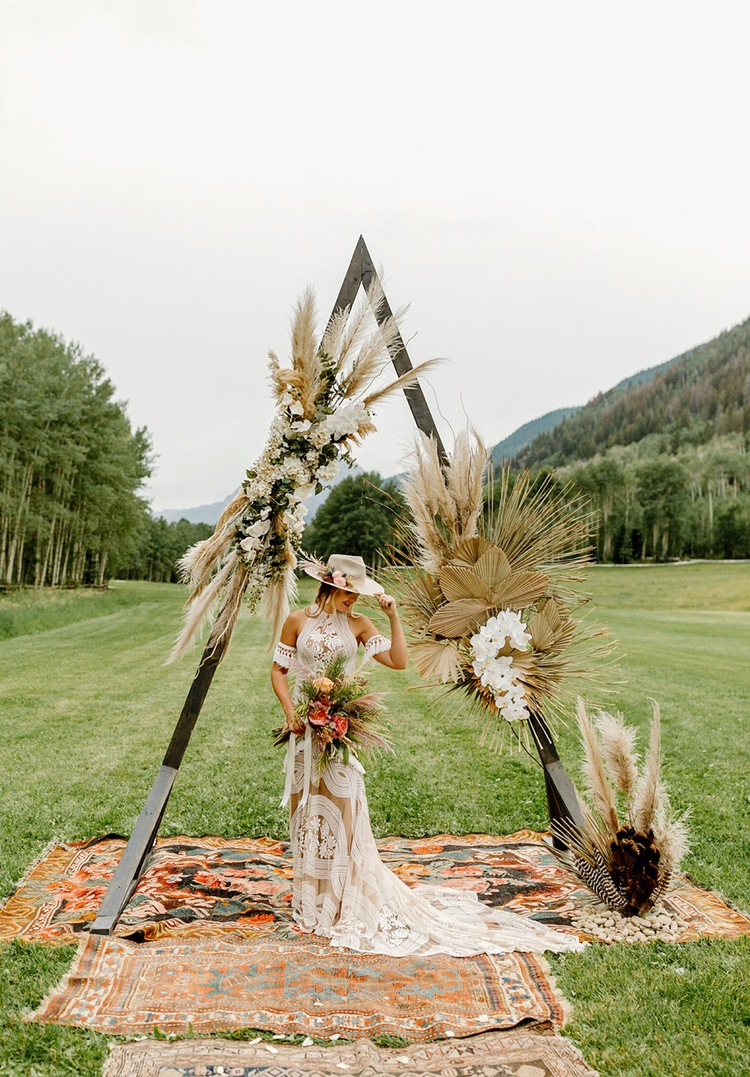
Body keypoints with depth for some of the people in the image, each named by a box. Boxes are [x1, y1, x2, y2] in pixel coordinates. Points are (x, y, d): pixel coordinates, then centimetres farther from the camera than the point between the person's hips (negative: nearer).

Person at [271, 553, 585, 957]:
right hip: (305, 727, 1)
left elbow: (397, 661, -6)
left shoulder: (358, 624, 1)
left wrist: (393, 617, -11)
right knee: (307, 808, 10)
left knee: (341, 809, 1)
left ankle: (345, 902, 14)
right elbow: (278, 670, 4)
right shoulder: (297, 621, -1)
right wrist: (289, 711, -8)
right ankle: (310, 898, 27)